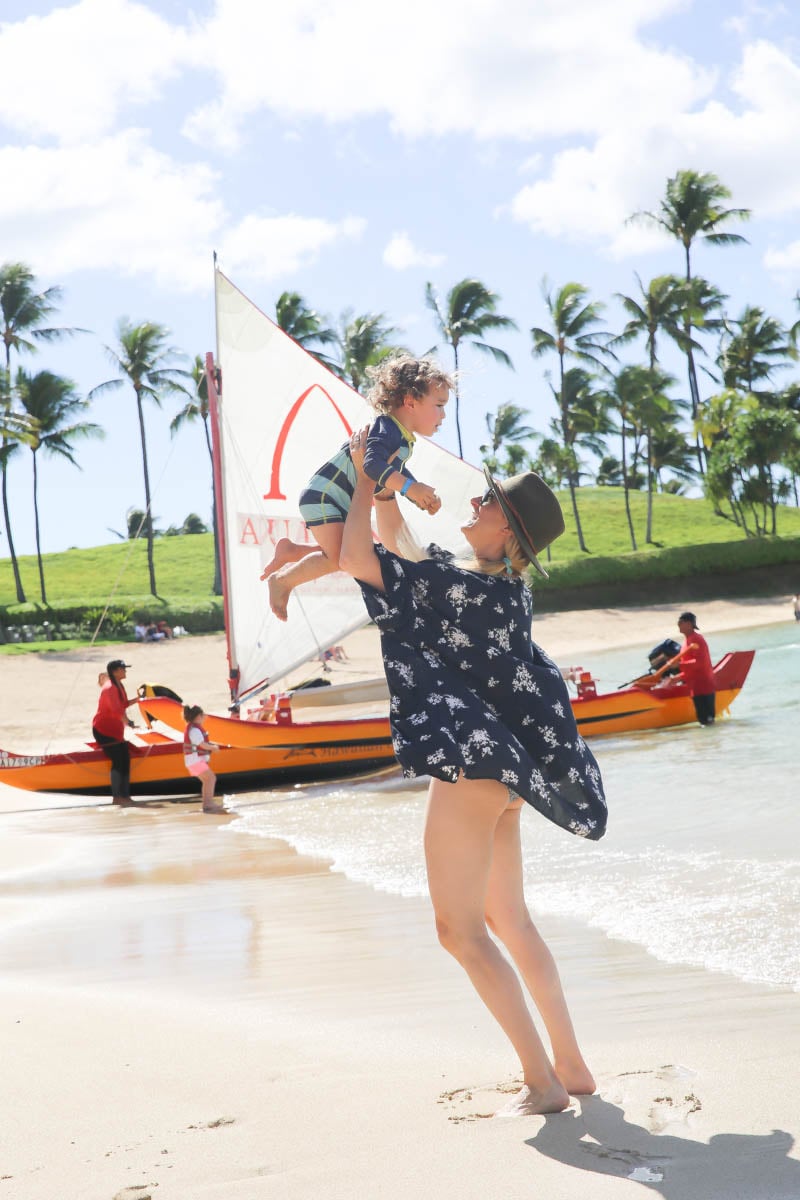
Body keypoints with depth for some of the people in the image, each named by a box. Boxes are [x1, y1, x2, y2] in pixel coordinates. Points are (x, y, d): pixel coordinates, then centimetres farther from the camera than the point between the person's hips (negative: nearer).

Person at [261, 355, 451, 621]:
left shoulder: (405, 441, 9)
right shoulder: (387, 428, -22)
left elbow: (398, 473, 24)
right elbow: (372, 464, -40)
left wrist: (423, 497, 7)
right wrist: (409, 488, -47)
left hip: (342, 504, 10)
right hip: (322, 496, -10)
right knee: (340, 557, -20)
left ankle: (290, 551, 27)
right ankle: (282, 580, -4)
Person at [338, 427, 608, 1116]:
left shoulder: (465, 587, -20)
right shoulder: (504, 587, 8)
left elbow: (358, 557, -19)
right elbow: (392, 550, 23)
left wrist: (366, 479, -8)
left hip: (470, 765, -10)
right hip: (497, 771, 10)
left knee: (460, 930, -3)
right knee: (509, 923, 15)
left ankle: (544, 1082, -2)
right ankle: (572, 1066, 18)